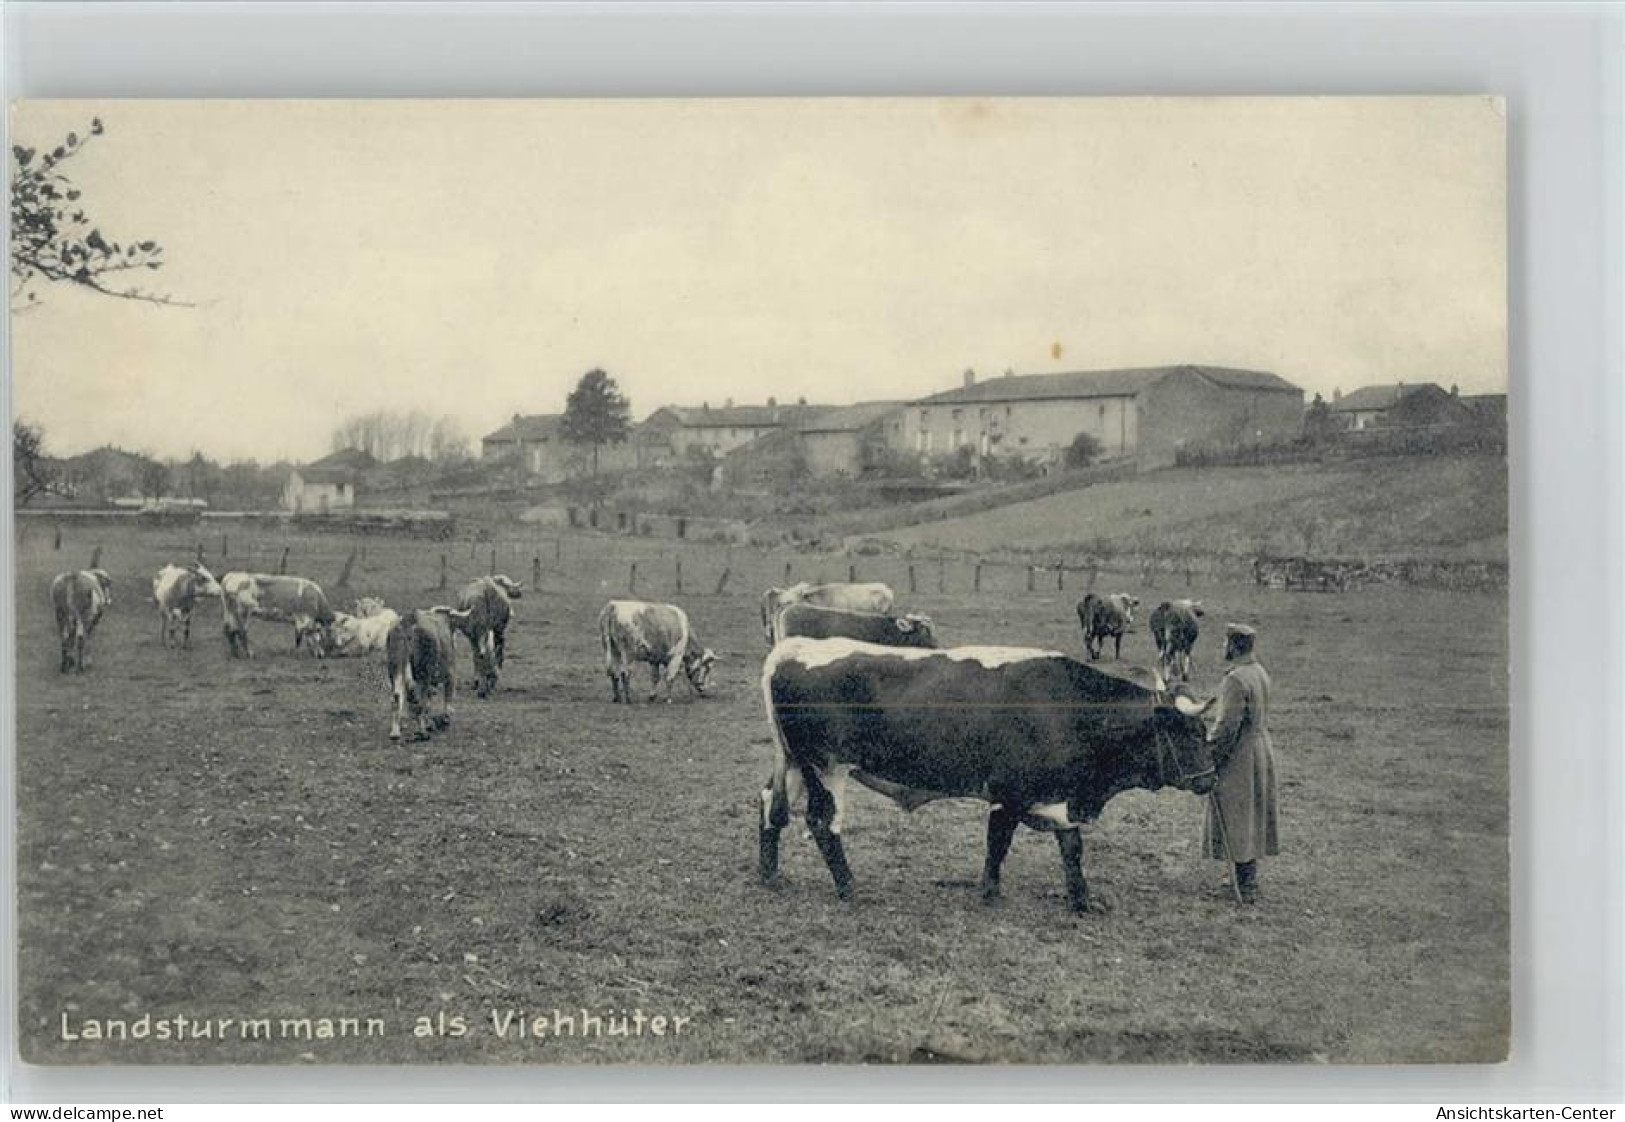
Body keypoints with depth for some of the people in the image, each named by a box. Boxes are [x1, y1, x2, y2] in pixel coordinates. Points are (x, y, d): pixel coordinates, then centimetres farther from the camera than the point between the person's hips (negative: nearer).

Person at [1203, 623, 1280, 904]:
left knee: (1236, 822, 0)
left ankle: (1246, 887, 2)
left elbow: (1226, 727, -24)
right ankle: (1249, 879, 26)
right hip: (1262, 751, 9)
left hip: (1238, 757, -9)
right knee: (1252, 820, 17)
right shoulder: (1260, 673, 6)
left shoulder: (1236, 680, -23)